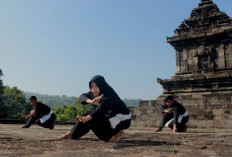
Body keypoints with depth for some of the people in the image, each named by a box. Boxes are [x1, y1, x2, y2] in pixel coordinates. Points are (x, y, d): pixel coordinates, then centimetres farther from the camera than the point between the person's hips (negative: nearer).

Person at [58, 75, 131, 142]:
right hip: (109, 116, 8)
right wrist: (91, 101, -37)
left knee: (91, 120, -18)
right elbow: (82, 97, -15)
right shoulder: (94, 93, -1)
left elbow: (101, 109, -37)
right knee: (88, 114, 0)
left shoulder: (109, 95, -25)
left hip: (121, 119, -8)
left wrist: (87, 118, -48)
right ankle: (73, 133, 13)